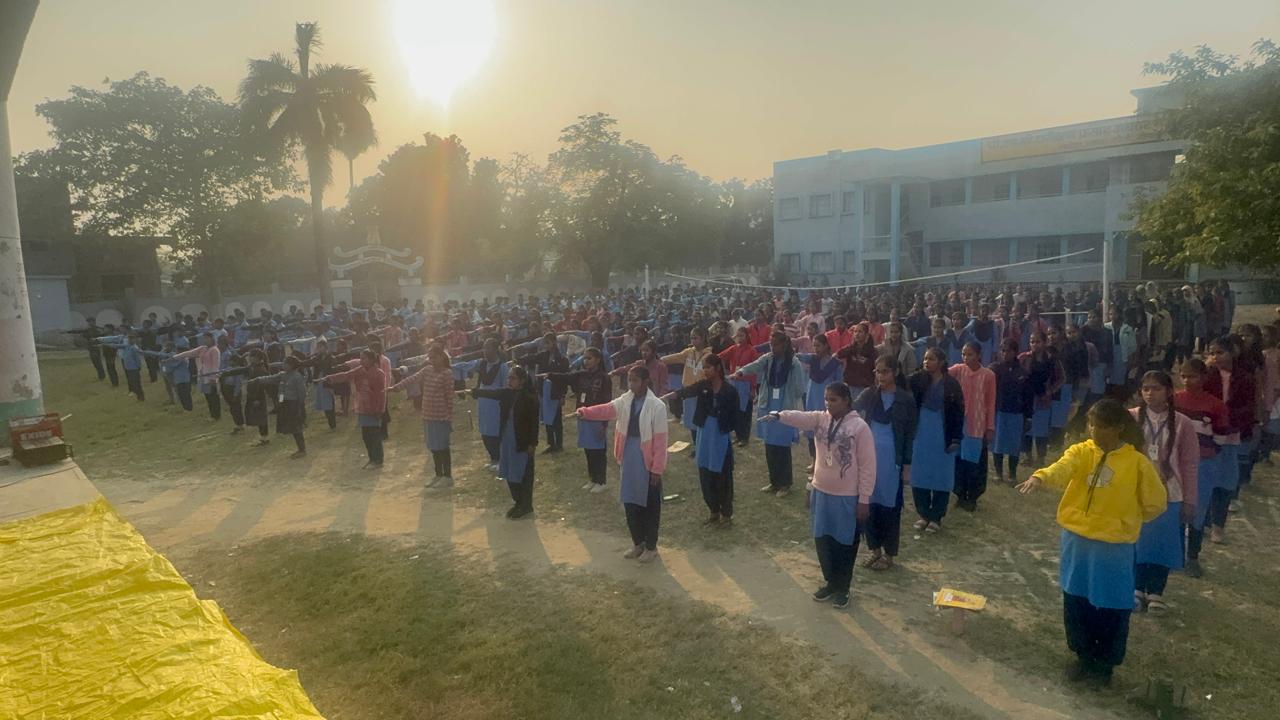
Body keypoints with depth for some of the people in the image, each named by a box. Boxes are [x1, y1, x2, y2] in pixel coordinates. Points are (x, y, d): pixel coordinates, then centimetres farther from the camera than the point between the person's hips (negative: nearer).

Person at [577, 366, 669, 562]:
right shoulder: (624, 400, 3)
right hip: (628, 461, 6)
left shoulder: (657, 406, -15)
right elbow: (607, 410, -13)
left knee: (649, 506, 8)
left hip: (648, 463, -6)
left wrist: (657, 469, -15)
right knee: (630, 503, 15)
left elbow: (660, 440, -15)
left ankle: (651, 546, 25)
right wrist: (585, 412, -32)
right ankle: (638, 543, 33)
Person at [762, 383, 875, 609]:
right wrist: (780, 415, -44)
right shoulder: (820, 419, -1)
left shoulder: (860, 427, -14)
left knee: (844, 544, 10)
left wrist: (864, 500, -11)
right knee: (822, 541, 16)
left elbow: (867, 466, -11)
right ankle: (830, 582, 35)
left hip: (847, 497, -5)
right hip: (820, 492, 5)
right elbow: (801, 417, -22)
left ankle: (843, 588, 29)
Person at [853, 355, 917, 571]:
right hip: (868, 458, 3)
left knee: (890, 506, 7)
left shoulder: (906, 400, -6)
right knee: (869, 503, 10)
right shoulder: (868, 395, 1)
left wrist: (906, 466, -4)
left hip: (892, 461, -3)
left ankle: (889, 554, 23)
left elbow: (910, 435, -3)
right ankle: (875, 549, 27)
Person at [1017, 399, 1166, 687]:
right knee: (1075, 603, 13)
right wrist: (1040, 477, -47)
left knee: (1111, 609, 8)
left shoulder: (1137, 463, -9)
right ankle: (1084, 656, 33)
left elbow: (1155, 503, 1)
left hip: (1114, 547, -3)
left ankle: (1105, 663, 29)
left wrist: (1125, 521, 7)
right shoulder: (1081, 451, -5)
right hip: (1076, 541, 3)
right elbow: (1062, 467, -27)